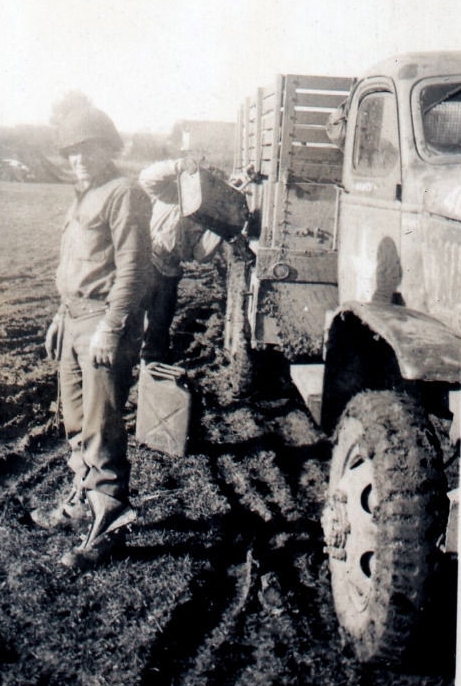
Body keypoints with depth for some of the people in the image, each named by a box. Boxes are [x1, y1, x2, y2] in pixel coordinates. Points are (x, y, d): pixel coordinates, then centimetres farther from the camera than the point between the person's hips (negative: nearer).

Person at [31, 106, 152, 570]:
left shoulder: (124, 194, -10)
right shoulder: (83, 197, 19)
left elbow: (132, 268, -17)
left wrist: (110, 328, -22)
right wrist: (62, 316, 20)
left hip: (104, 322, -9)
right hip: (74, 319, 9)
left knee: (101, 427, -6)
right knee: (76, 421, 16)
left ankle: (110, 524, 4)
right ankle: (83, 501, 32)